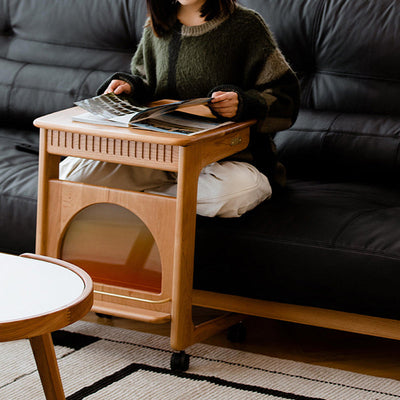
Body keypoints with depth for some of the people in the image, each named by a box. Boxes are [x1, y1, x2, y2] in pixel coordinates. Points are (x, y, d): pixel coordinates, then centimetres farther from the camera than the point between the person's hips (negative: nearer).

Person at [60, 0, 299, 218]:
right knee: (69, 172, -14)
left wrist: (244, 104, -27)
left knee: (233, 192, -41)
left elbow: (285, 96, -7)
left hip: (230, 155, -3)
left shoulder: (246, 25, -6)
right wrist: (131, 86, 1)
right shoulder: (156, 28, 9)